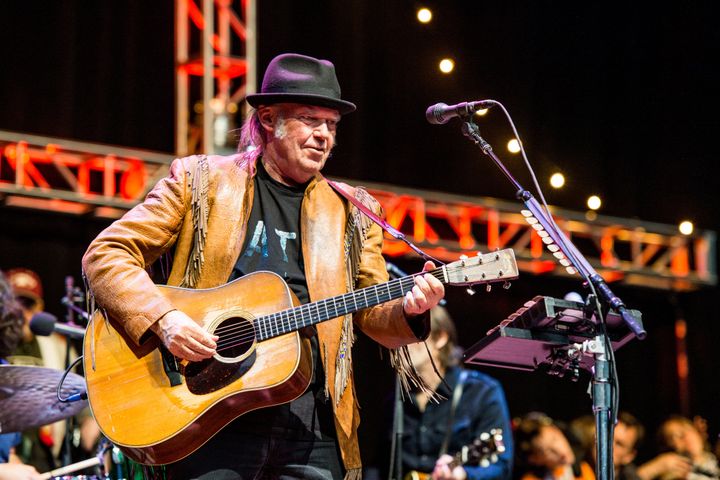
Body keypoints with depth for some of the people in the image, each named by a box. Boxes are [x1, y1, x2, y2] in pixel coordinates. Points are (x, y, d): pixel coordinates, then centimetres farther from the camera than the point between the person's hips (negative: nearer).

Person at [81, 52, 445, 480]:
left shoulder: (352, 212, 15)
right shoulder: (200, 180, 6)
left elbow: (375, 316, 12)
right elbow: (106, 253, 2)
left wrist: (409, 309, -11)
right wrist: (163, 319, -14)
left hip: (313, 426, 3)